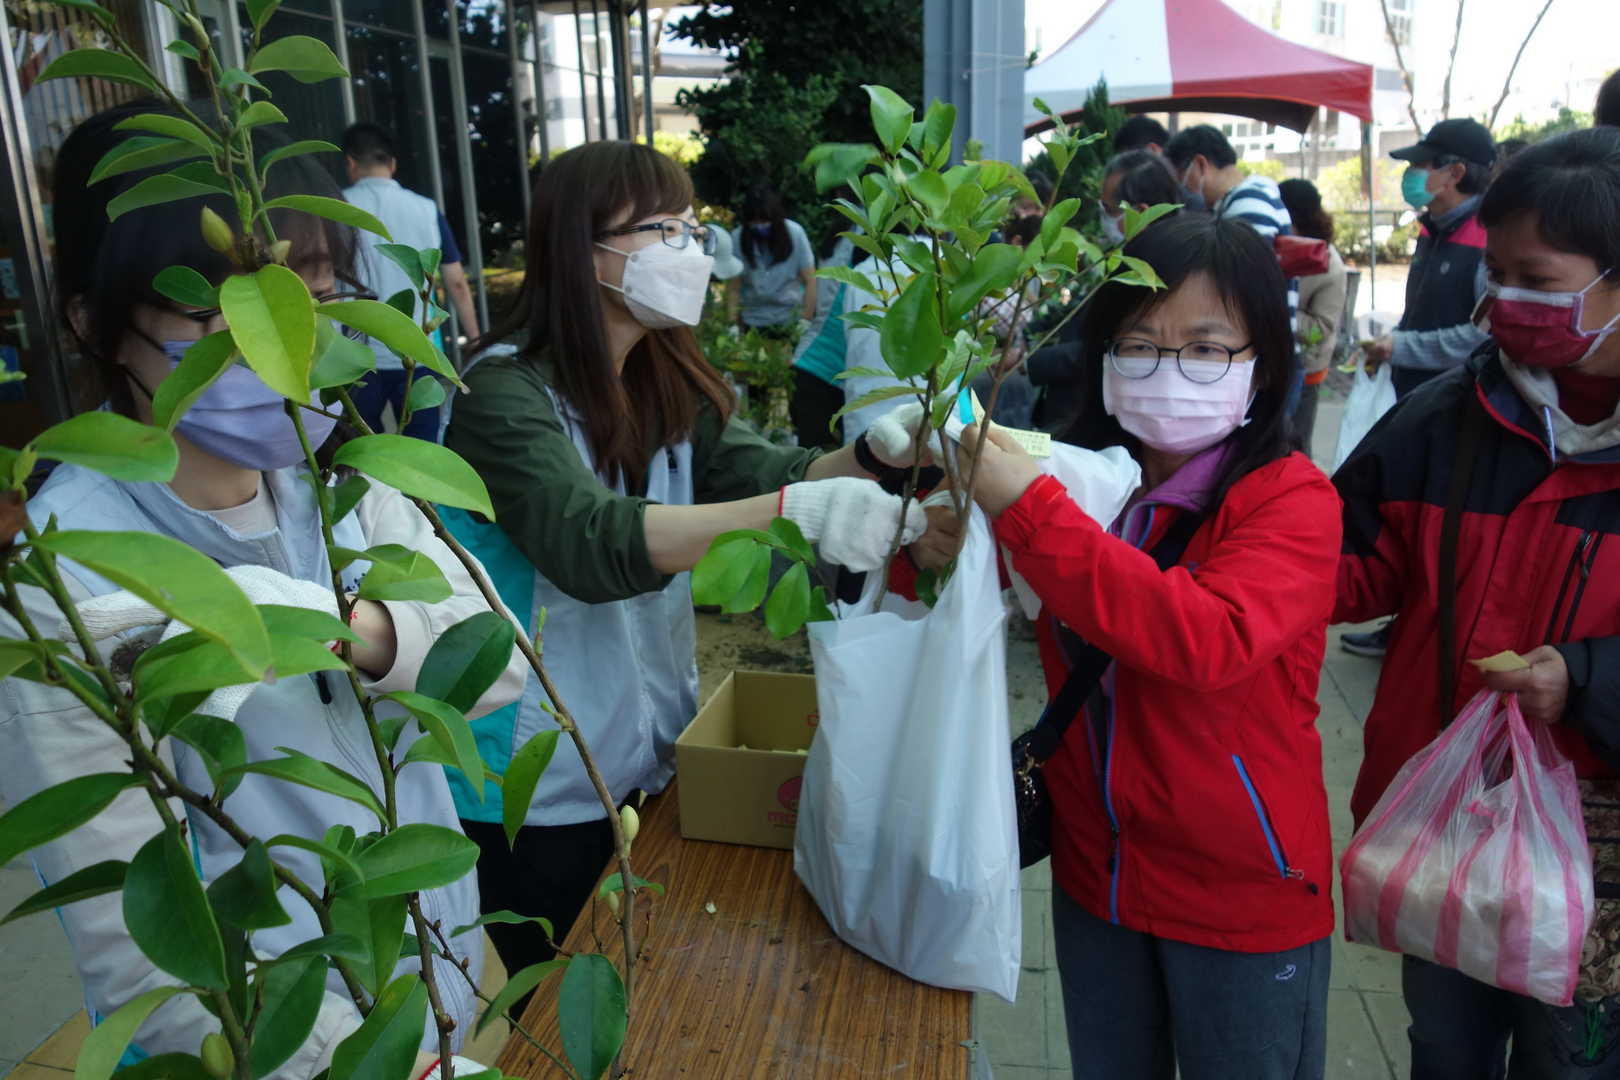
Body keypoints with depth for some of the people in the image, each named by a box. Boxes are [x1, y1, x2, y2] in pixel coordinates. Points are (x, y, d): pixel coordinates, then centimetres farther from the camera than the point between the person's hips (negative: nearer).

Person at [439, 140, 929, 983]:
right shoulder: (506, 391, -20)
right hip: (540, 789, -6)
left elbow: (753, 472, -7)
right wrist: (796, 509, -46)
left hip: (650, 756, 7)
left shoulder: (665, 380, 3)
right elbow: (588, 542, -35)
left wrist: (872, 458, -26)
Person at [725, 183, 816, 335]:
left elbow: (810, 281, -7)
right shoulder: (738, 238, -11)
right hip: (754, 320, 0)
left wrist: (806, 321, -10)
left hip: (792, 318, 0)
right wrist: (733, 324, -13)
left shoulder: (794, 233, -12)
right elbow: (734, 287, -7)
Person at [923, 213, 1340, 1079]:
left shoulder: (1291, 497, -17)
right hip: (1094, 869, 4)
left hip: (1244, 896, -4)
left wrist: (1027, 507, -38)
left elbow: (1212, 642, -36)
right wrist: (935, 554, -21)